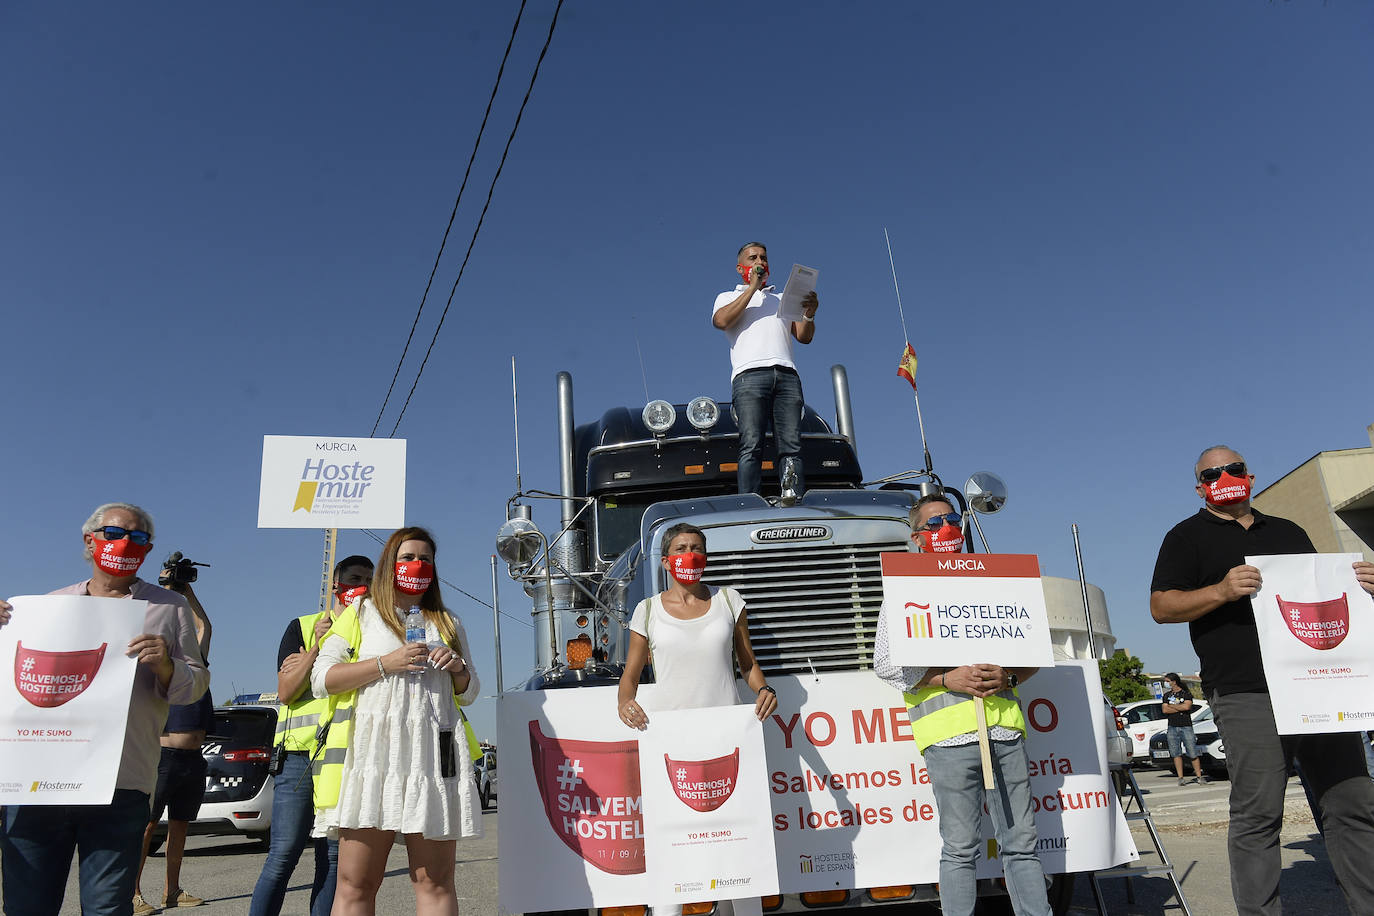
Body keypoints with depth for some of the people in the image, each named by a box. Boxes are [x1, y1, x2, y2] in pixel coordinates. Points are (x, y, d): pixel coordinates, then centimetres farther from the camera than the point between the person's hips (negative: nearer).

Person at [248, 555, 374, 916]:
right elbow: (286, 692, 3)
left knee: (333, 858, 3)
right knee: (283, 856, -5)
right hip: (300, 754, -2)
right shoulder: (303, 627, 11)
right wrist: (317, 647, -9)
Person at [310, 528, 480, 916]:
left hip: (433, 755, 2)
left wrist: (458, 668, 1)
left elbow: (468, 694, 24)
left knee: (435, 882, -1)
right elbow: (321, 679, 4)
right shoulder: (361, 613, 14)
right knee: (355, 884, -3)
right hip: (372, 752, -2)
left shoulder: (448, 624, 22)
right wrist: (385, 664, -8)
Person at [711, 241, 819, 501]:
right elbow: (721, 321, 2)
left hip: (787, 375, 3)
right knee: (751, 445, -19)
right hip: (749, 374, -3)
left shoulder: (784, 299, 35)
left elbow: (804, 337, 22)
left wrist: (809, 314, 0)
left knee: (792, 447, -13)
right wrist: (753, 288, 5)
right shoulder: (728, 297, 27)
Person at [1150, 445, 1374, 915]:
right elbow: (1161, 607, -1)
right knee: (1257, 816, -5)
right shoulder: (1187, 537, 9)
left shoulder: (1288, 532, 24)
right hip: (1248, 696, -5)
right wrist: (1222, 591, -16)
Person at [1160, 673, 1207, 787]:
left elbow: (1186, 706, -13)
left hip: (1186, 727, -3)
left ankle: (1199, 776, 4)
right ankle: (1181, 778, 3)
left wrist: (1171, 706, -3)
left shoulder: (1186, 693, 4)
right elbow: (1165, 710, 2)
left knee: (1193, 754, -5)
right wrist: (1180, 707, -5)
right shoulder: (1167, 695, 15)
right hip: (1172, 727, 4)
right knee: (1176, 754, 0)